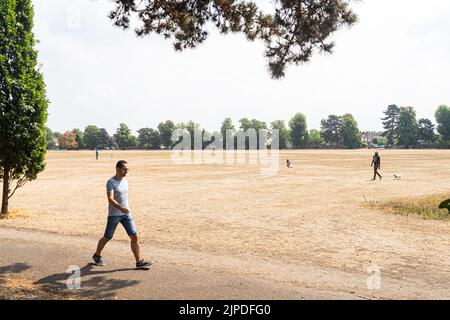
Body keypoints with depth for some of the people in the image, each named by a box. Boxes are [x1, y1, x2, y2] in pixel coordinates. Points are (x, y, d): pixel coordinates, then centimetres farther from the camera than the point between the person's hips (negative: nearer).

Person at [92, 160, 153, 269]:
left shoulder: (125, 181, 9)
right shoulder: (111, 182, -13)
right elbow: (110, 199, -25)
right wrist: (121, 208, -38)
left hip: (126, 214, 6)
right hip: (114, 214, -6)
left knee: (134, 236, -4)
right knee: (107, 237, 10)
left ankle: (139, 262, -1)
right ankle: (97, 256, 34)